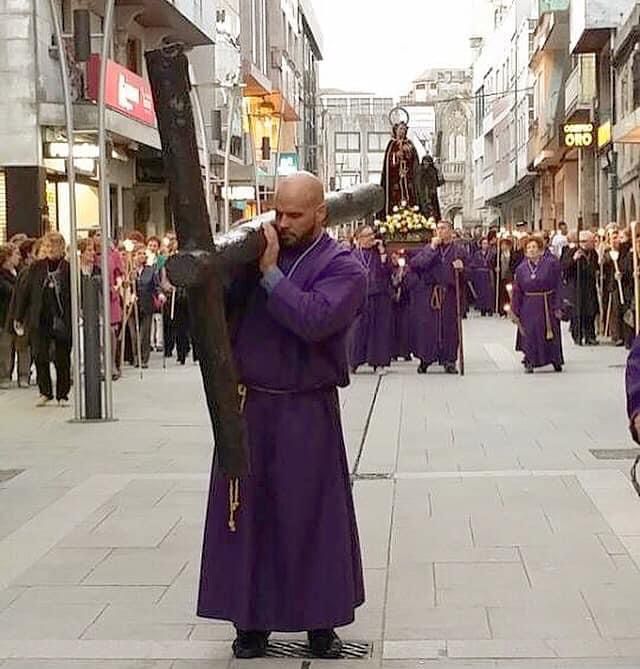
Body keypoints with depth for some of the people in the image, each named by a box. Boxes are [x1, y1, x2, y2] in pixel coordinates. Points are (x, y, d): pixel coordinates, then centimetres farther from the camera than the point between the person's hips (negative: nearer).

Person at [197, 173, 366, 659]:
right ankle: (251, 620, 19)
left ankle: (320, 623, 18)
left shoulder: (343, 267, -5)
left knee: (311, 515, 4)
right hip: (247, 404, 4)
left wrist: (269, 272, -19)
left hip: (307, 412, -4)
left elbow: (313, 319, -23)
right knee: (247, 513, 7)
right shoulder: (260, 249, 8)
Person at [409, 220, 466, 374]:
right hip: (428, 294, 0)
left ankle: (449, 361, 11)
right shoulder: (428, 249, 8)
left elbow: (467, 274, 6)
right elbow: (415, 263, -9)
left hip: (450, 295, 0)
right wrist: (432, 248, -10)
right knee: (427, 326, 0)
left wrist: (461, 268, -16)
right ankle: (425, 359, 12)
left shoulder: (459, 251, 7)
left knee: (449, 327, 1)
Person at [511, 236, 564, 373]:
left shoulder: (551, 264, -5)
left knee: (550, 335, 6)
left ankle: (556, 361, 23)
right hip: (529, 307, 2)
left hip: (547, 305, -2)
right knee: (529, 335, -3)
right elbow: (517, 291, 7)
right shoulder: (521, 269, 3)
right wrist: (515, 311, 5)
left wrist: (557, 307, -10)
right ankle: (530, 362, 5)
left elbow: (558, 286, -6)